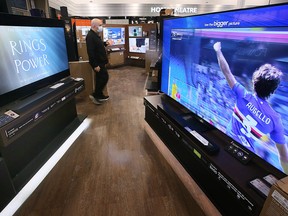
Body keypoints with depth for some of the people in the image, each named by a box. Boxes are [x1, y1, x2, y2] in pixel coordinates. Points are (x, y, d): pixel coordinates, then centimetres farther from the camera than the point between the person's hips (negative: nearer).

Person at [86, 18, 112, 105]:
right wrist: (95, 65, -27)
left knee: (100, 78, 14)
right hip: (98, 63, -10)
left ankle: (99, 95, 25)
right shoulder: (90, 36, -19)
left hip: (100, 61, 10)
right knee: (104, 77, -7)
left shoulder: (95, 35, 14)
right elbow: (90, 52, -26)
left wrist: (106, 43, 9)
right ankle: (95, 95, 4)